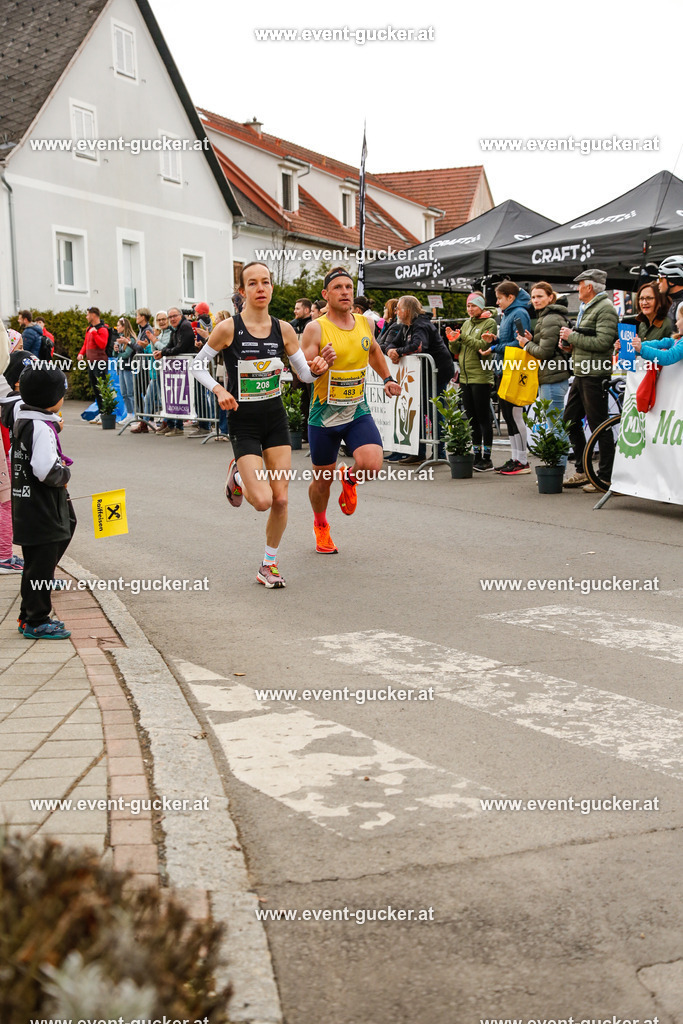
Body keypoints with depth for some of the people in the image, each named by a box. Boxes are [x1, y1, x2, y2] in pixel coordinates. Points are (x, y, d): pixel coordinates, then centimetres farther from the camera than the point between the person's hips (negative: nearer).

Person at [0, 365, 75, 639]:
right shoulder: (42, 428, -22)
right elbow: (46, 471, -33)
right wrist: (65, 474, -12)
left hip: (25, 507, 9)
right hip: (41, 511, -9)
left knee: (36, 563, 21)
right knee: (41, 564, 0)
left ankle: (29, 616, 33)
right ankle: (36, 622, 8)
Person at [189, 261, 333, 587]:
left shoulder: (283, 329, -1)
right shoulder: (228, 328, -11)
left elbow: (304, 373, 7)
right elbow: (197, 365, 0)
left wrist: (316, 368, -16)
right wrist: (218, 390, -16)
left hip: (276, 419, 4)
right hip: (243, 423, -4)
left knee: (280, 500, 1)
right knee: (262, 500, -13)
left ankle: (269, 564, 21)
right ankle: (237, 476, 22)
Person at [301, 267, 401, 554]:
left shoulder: (365, 323, 3)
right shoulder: (316, 329, -12)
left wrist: (387, 378, 22)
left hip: (358, 412, 3)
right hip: (324, 415, -3)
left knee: (372, 464, -20)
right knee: (323, 478, 9)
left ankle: (349, 477, 18)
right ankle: (321, 526, 39)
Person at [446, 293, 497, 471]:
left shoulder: (489, 323, -2)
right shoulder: (467, 324, 17)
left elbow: (483, 346, -16)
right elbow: (457, 351, 14)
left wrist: (464, 337, -22)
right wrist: (453, 340, -6)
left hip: (481, 376, -7)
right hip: (465, 377, 7)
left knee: (483, 418, -5)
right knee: (471, 419, 9)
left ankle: (487, 459, -2)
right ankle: (477, 457, 15)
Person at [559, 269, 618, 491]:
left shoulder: (605, 308, -11)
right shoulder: (586, 308, 20)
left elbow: (602, 342, -23)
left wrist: (573, 336, -15)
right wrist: (571, 345, 9)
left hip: (595, 375, -10)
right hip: (581, 374, 10)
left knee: (599, 426, -6)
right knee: (570, 421, 12)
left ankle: (605, 477, 0)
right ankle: (582, 471, 21)